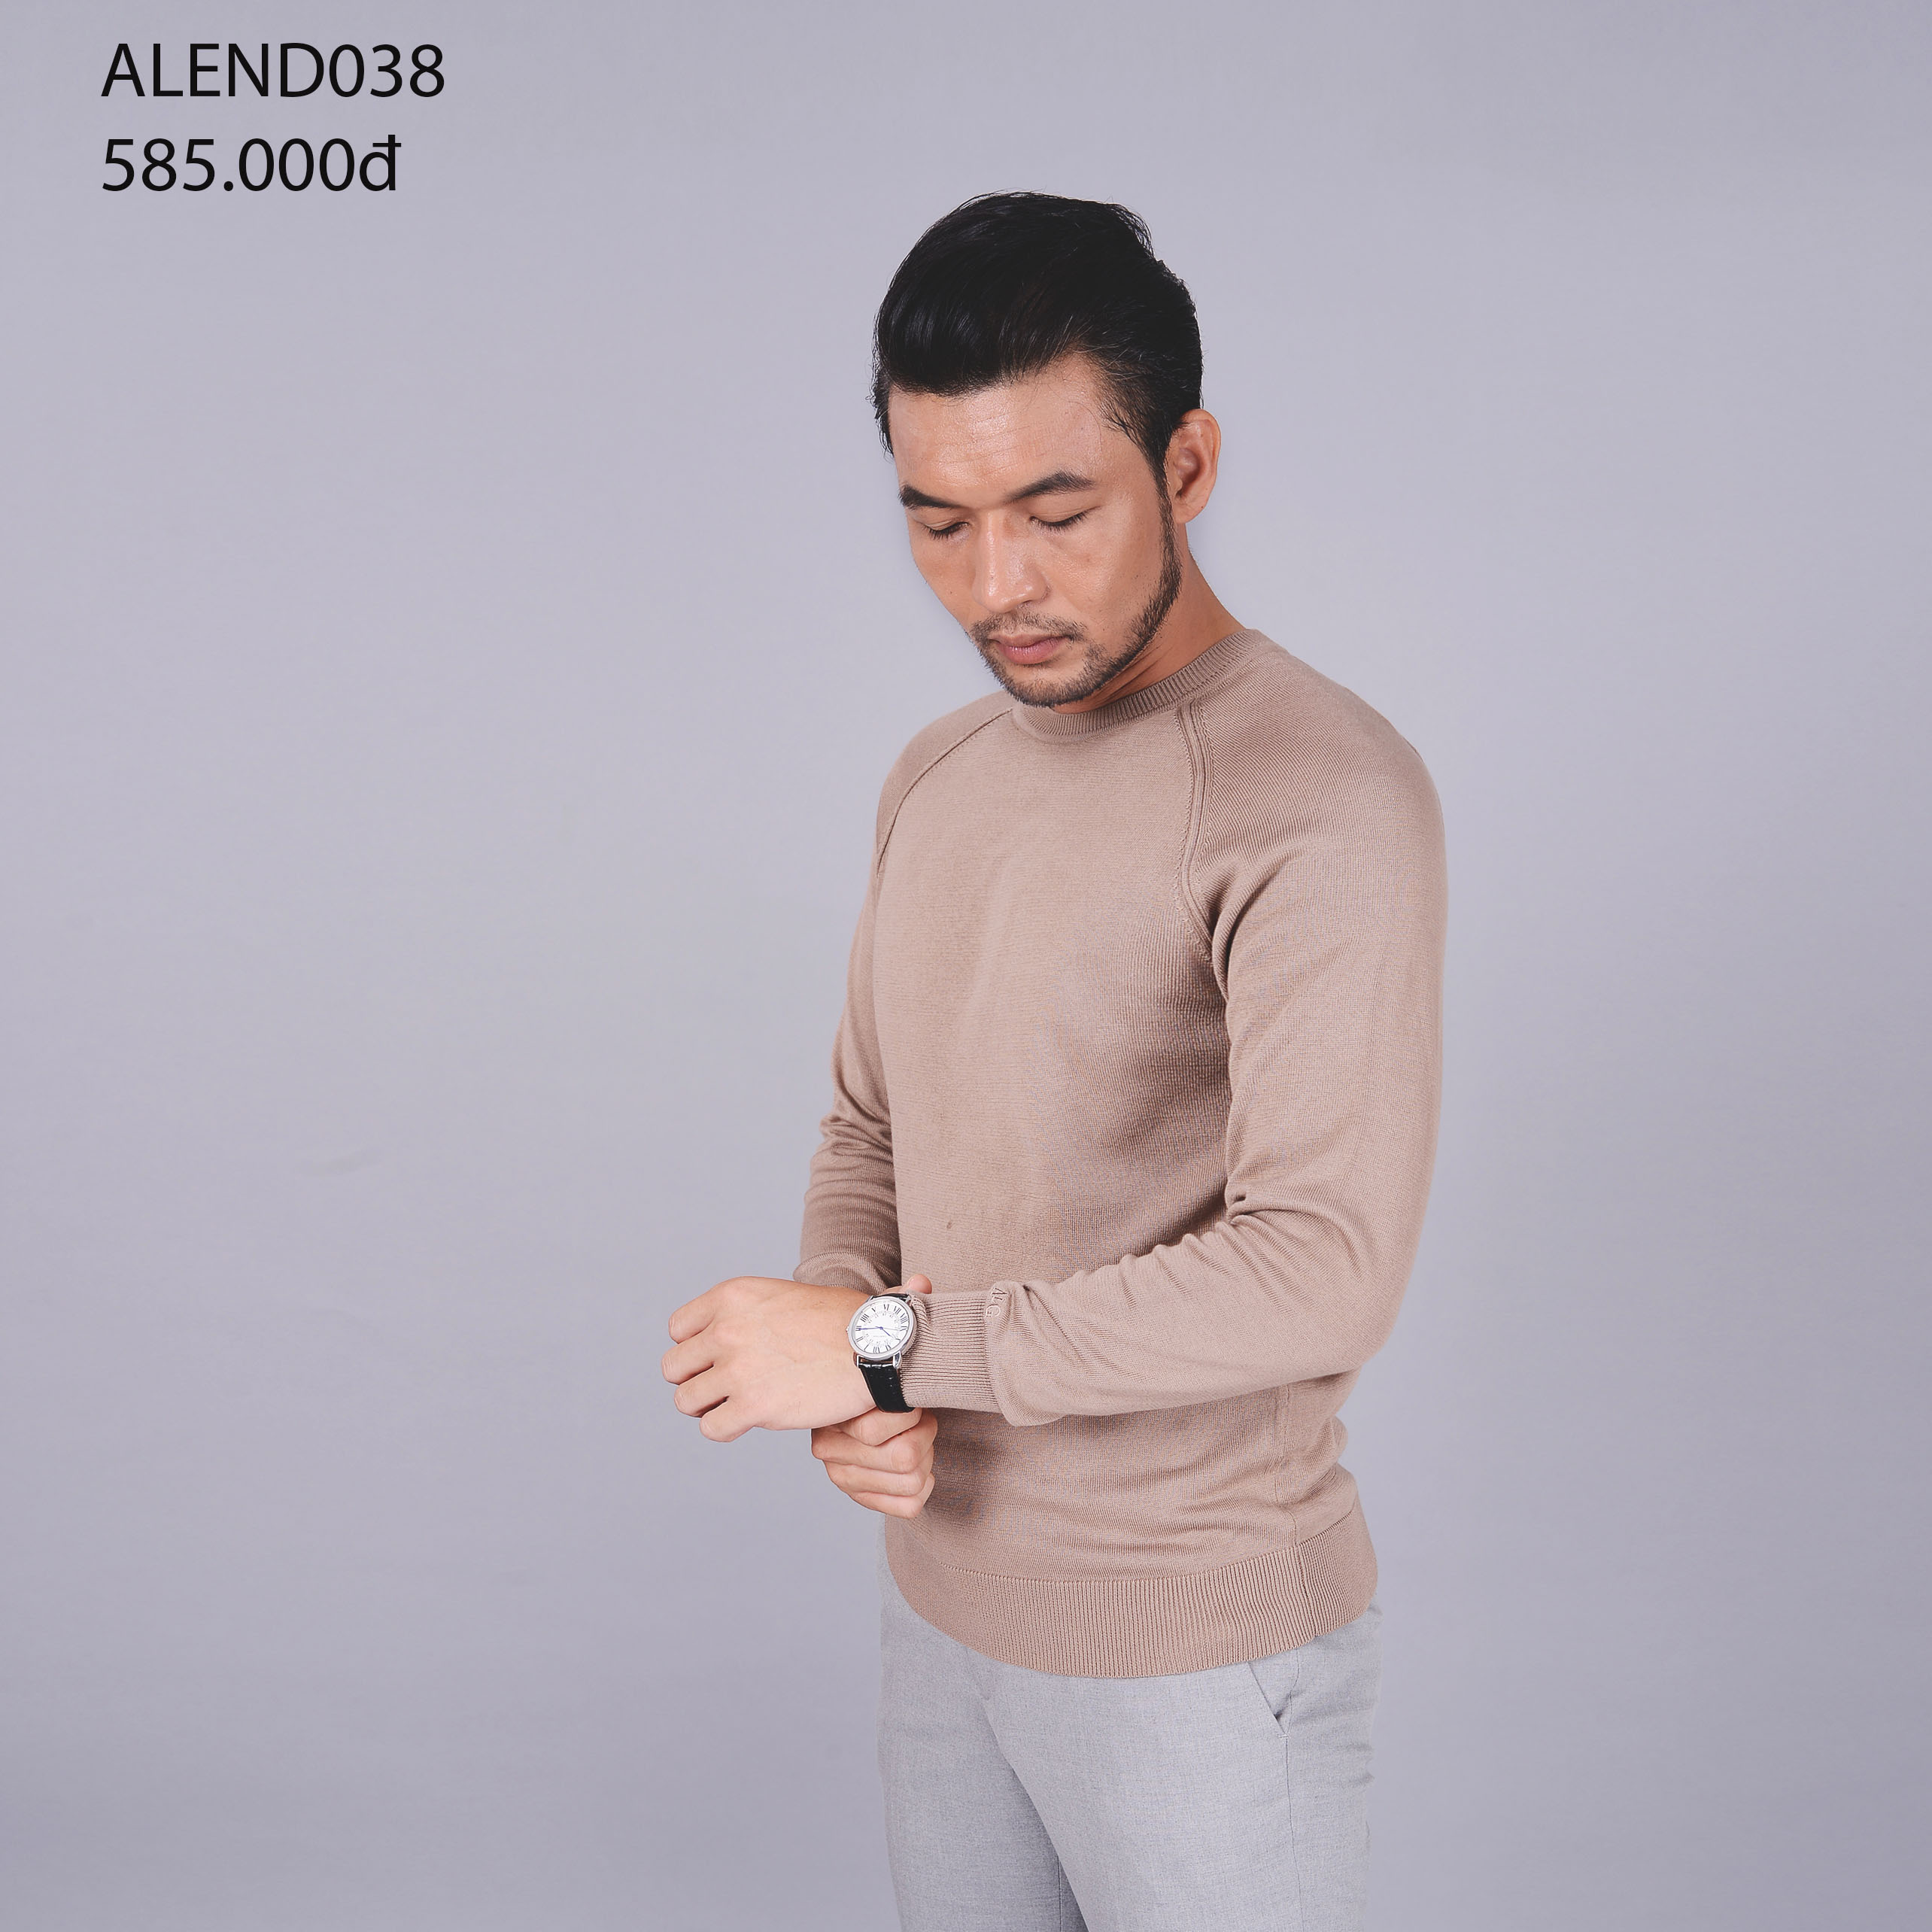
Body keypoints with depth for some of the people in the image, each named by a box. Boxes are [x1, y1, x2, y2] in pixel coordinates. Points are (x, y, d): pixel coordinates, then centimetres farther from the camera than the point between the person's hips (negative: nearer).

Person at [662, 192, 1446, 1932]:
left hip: (1200, 1655, -7)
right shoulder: (939, 779, 6)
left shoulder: (1323, 794, -20)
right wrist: (841, 1355, -6)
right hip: (951, 1601, 7)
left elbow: (1323, 1272, -28)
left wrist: (886, 1346, -21)